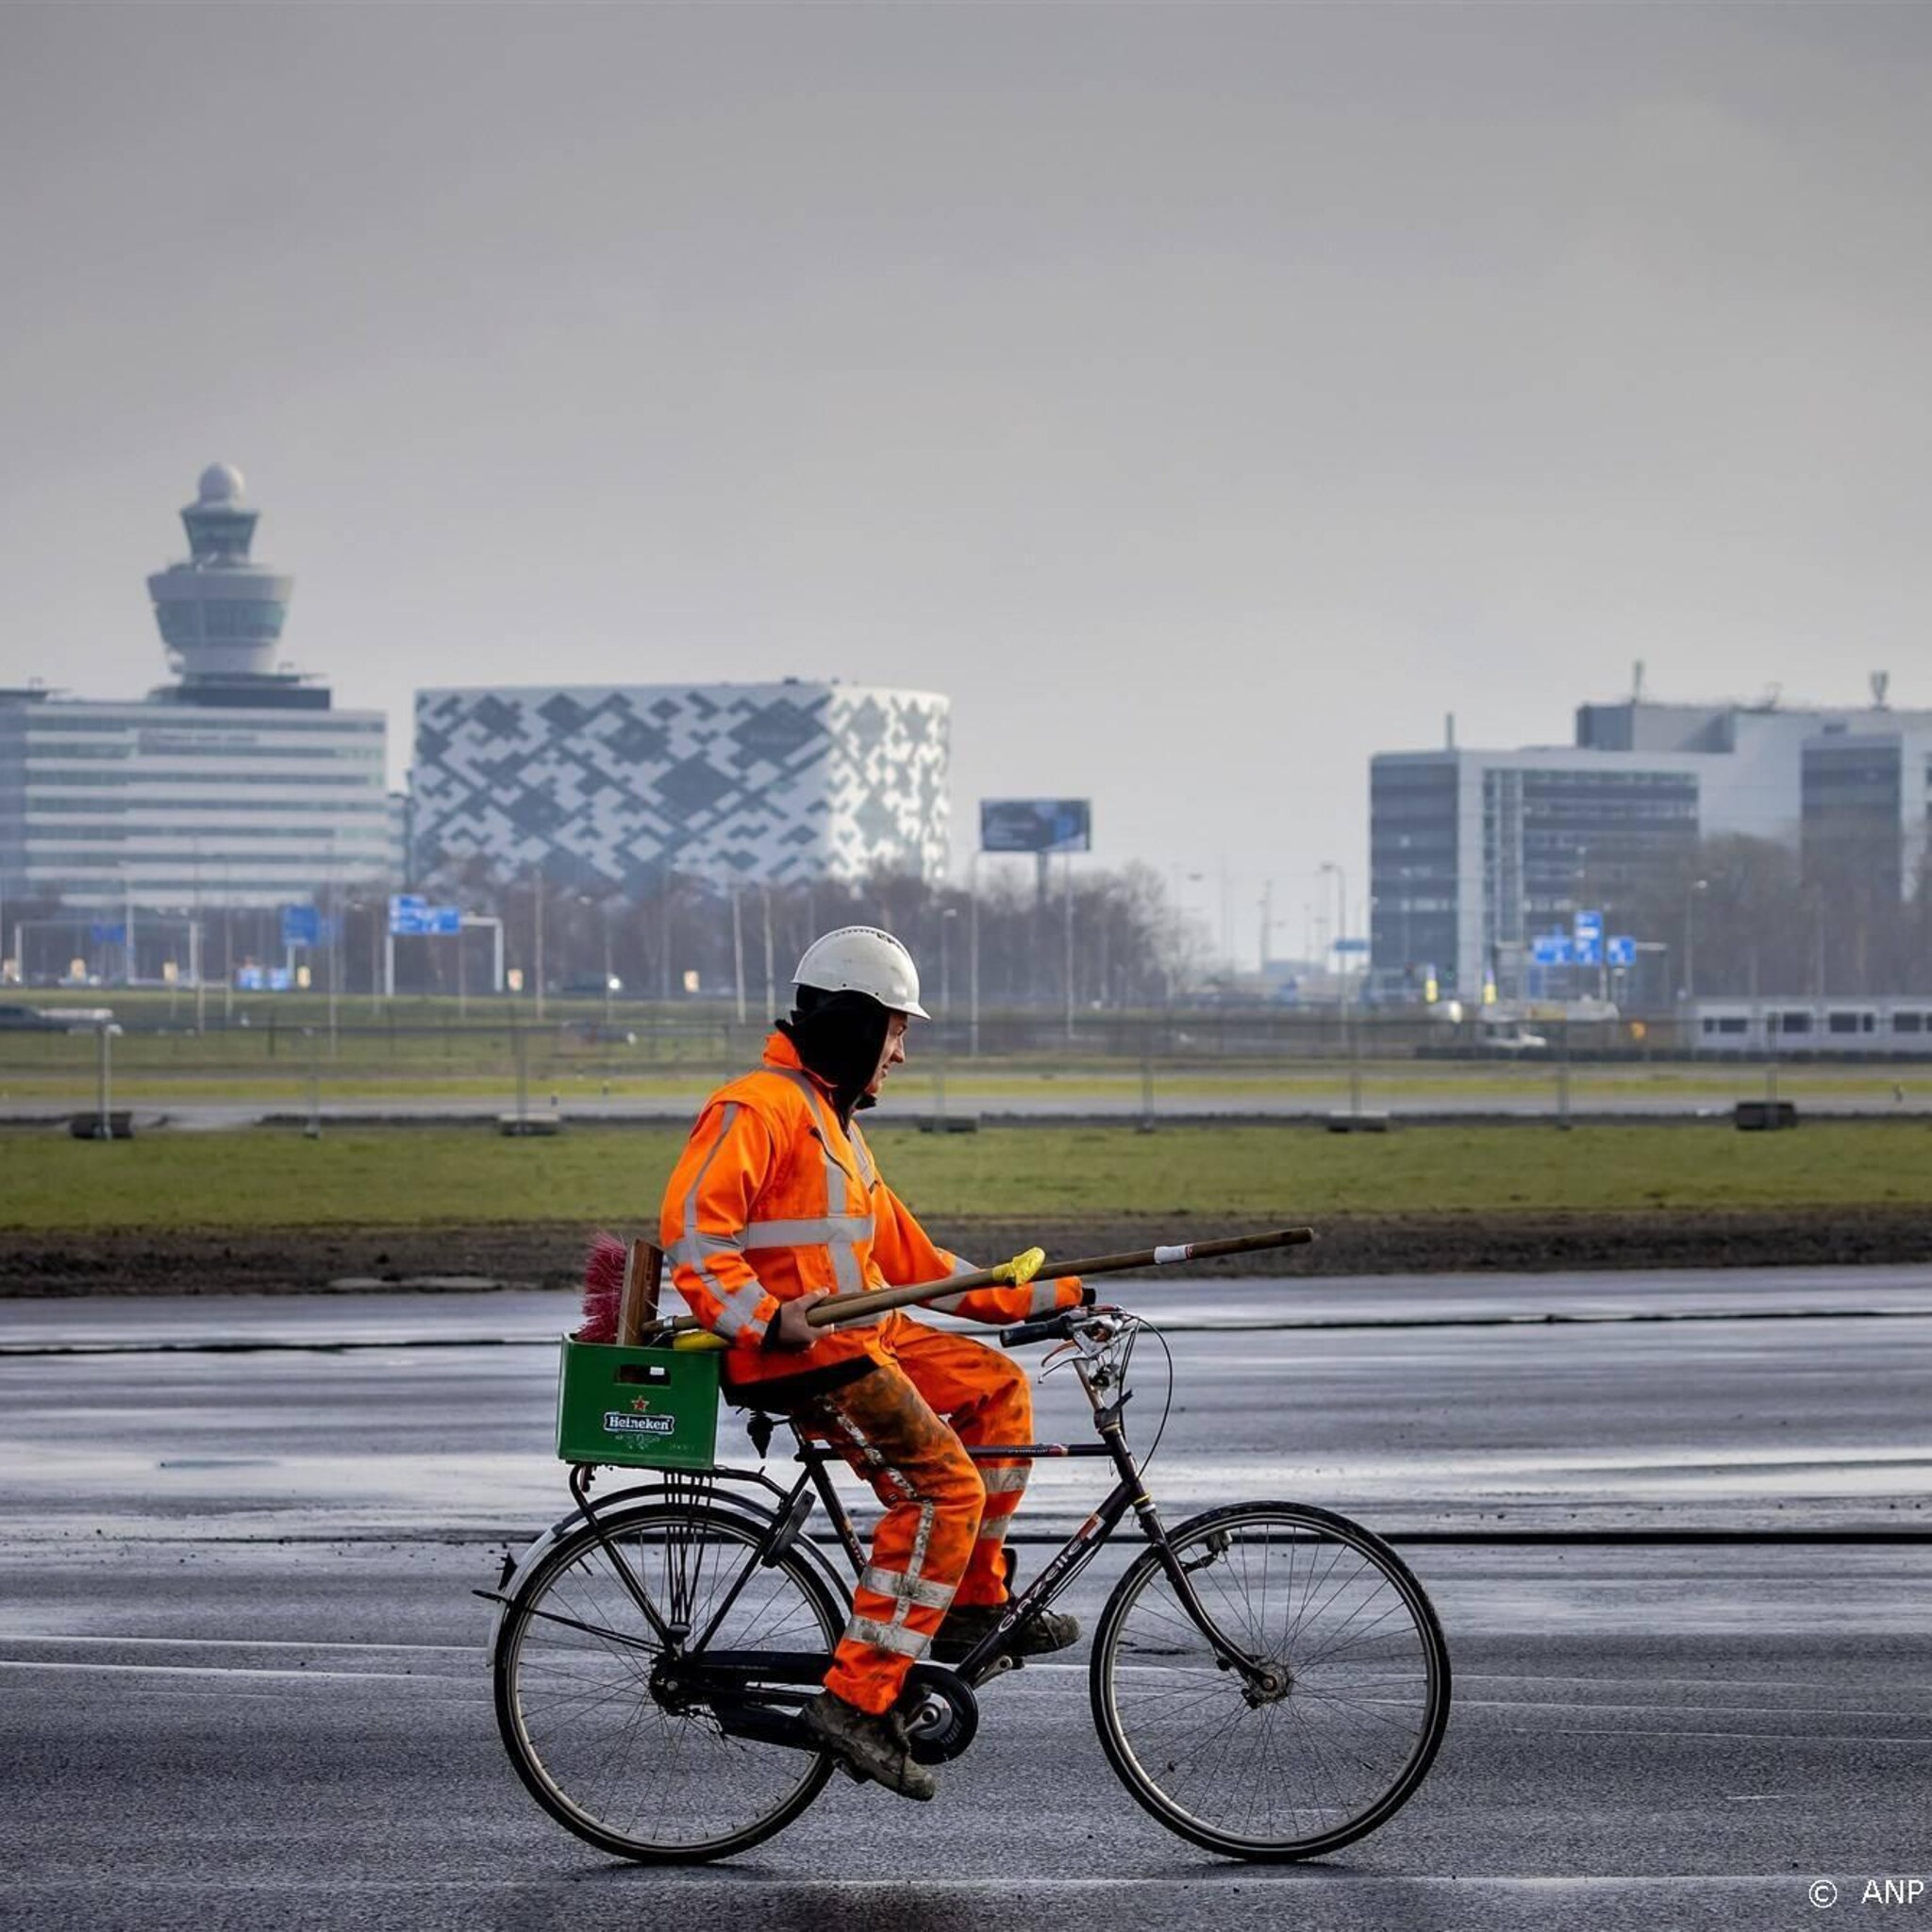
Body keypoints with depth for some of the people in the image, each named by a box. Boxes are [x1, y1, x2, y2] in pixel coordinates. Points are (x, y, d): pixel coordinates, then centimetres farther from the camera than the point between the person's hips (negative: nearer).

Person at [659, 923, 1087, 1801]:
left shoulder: (834, 1125, 23)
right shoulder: (760, 1108, -10)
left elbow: (910, 1259, 26)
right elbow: (690, 1224, -23)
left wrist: (1037, 1295, 23)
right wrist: (761, 1318, -33)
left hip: (860, 1336, 10)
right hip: (799, 1352, -10)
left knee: (997, 1388, 16)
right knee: (942, 1488, -18)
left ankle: (972, 1605, 16)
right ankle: (857, 1699, -23)